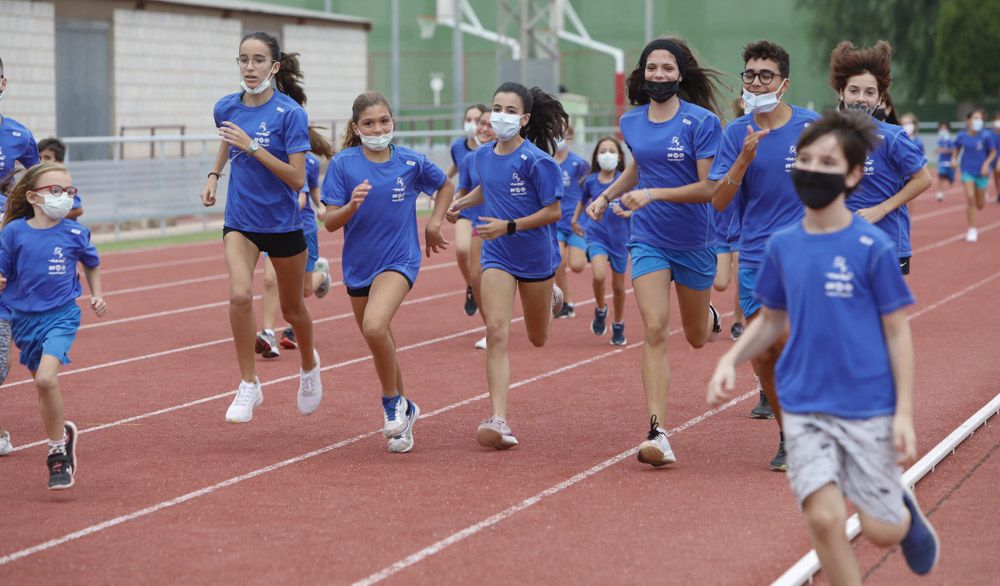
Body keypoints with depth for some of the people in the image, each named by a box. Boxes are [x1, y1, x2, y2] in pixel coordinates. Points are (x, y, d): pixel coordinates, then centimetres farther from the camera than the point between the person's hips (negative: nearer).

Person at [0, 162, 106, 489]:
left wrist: (97, 295, 5)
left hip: (61, 316, -2)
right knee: (43, 385, 13)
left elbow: (91, 265, 16)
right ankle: (61, 436, 36)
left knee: (46, 378, -22)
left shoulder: (75, 233, -3)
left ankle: (58, 449, -7)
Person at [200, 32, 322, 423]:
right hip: (240, 221, 2)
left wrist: (253, 147, -27)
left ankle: (309, 366, 45)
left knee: (291, 308, 14)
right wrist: (214, 174, 11)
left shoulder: (289, 112, -17)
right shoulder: (227, 108, -3)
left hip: (283, 224, -2)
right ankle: (248, 385, -7)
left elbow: (297, 178, -21)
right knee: (240, 295, -21)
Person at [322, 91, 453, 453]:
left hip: (399, 260, -3)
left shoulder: (411, 162, -5)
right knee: (380, 344, 15)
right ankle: (403, 409, 37)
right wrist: (351, 206, -28)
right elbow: (330, 222, -9)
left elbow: (445, 186, 15)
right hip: (358, 264, 3)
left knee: (375, 326, -28)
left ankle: (392, 402, -6)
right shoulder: (344, 164, -7)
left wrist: (434, 223, 4)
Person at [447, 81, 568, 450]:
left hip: (535, 256, -3)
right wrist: (460, 203, 10)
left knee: (538, 339, 17)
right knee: (496, 332, -16)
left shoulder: (536, 161, -17)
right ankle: (498, 420, -21)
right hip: (497, 255, 3)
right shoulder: (484, 156, 1)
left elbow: (554, 212, -17)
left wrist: (509, 226, -25)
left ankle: (550, 297, 55)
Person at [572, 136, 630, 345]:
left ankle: (618, 326, 29)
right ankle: (600, 309, 4)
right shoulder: (591, 181, -1)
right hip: (596, 235, 0)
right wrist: (575, 219, 27)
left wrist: (625, 213, -23)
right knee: (599, 275, -25)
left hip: (619, 236, 0)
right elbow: (583, 201, 20)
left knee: (618, 285, 10)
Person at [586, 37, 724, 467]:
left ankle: (710, 316, 56)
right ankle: (657, 432, -18)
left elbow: (709, 187, -19)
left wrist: (653, 194, -27)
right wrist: (607, 195, 10)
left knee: (697, 338, 16)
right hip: (648, 239, 2)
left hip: (694, 242, -2)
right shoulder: (631, 123, 2)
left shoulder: (701, 122, -14)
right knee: (654, 330, -15)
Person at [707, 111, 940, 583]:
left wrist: (904, 413, -8)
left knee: (880, 530, 3)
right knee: (823, 518, -11)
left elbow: (897, 332, -5)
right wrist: (731, 359, -4)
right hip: (804, 407, 3)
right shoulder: (782, 246, 1)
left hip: (868, 408, -3)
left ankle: (906, 512, 40)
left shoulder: (873, 247, -10)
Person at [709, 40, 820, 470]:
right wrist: (744, 160, -18)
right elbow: (719, 201, -3)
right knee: (762, 356, 3)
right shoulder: (737, 134, 2)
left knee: (786, 343, -16)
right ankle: (787, 435, 21)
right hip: (754, 255, 3)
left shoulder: (812, 127, -4)